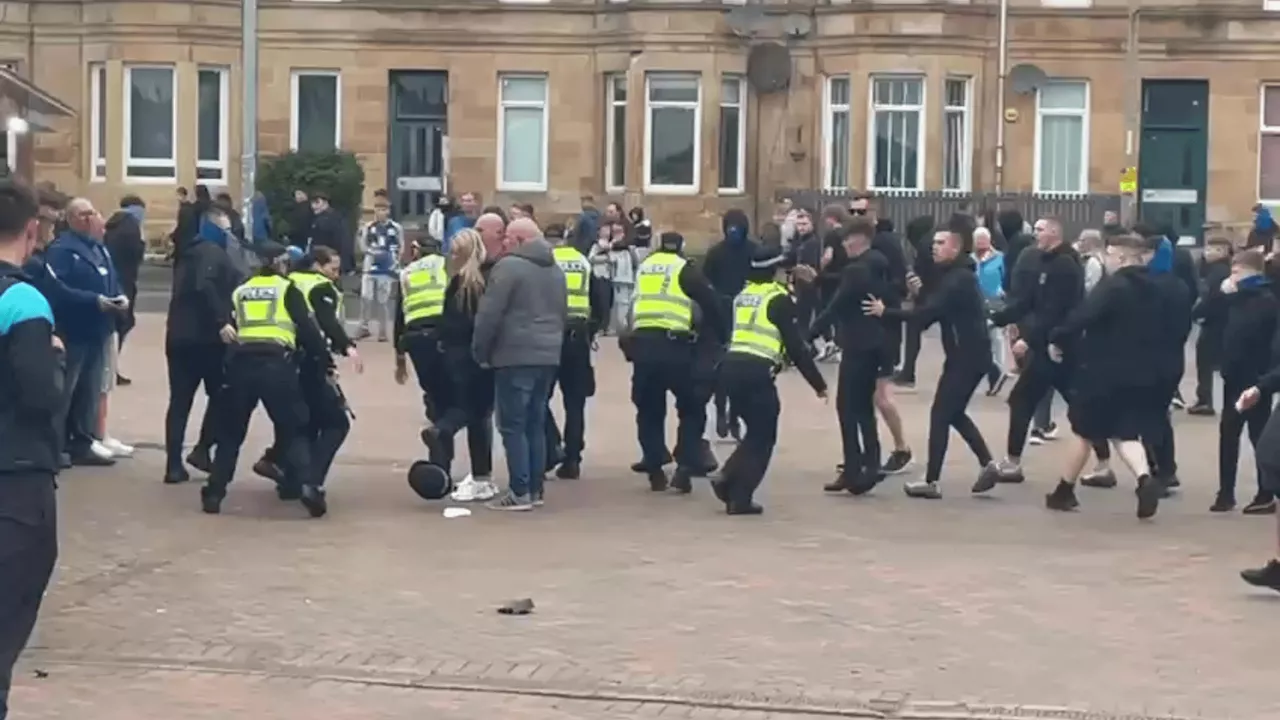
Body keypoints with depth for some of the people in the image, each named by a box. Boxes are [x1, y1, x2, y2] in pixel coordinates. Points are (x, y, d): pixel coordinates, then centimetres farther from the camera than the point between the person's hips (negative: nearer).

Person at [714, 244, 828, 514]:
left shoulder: (743, 295, 19)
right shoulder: (779, 299, -1)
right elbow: (796, 346, -3)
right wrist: (819, 384, 3)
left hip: (730, 367, 7)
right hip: (756, 371, -7)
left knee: (756, 431, 21)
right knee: (763, 437, 6)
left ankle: (727, 478, 5)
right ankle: (740, 498, 1)